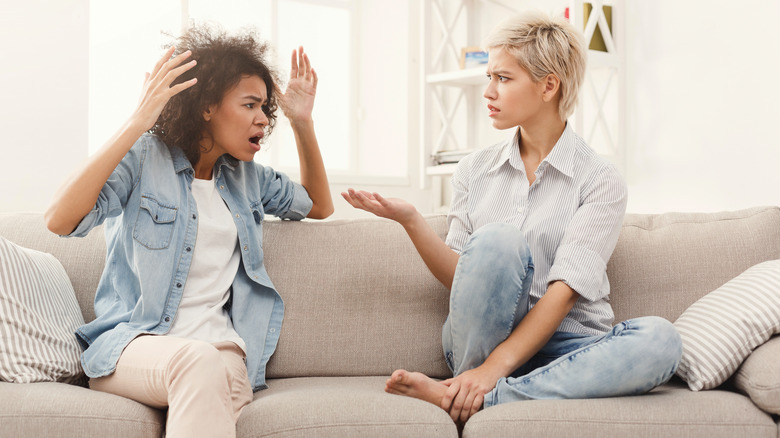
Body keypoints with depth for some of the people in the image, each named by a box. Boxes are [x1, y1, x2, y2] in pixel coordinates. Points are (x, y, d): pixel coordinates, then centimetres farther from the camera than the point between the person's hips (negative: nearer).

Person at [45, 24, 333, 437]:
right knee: (199, 363, -40)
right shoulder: (142, 159, 0)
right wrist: (138, 122, -18)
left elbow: (319, 206, 34)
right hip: (131, 341, -4)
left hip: (219, 345, 4)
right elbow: (59, 219, -15)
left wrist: (303, 123, 19)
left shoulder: (247, 175, 19)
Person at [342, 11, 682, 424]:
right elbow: (460, 276, 4)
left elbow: (565, 289, -14)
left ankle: (460, 396, -30)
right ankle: (468, 390, -17)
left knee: (659, 340, -33)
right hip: (480, 339, 0)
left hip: (562, 347, 0)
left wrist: (495, 366, -25)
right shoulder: (475, 168, 10)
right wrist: (410, 220, -13)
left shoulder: (601, 182, -3)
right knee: (497, 240, -28)